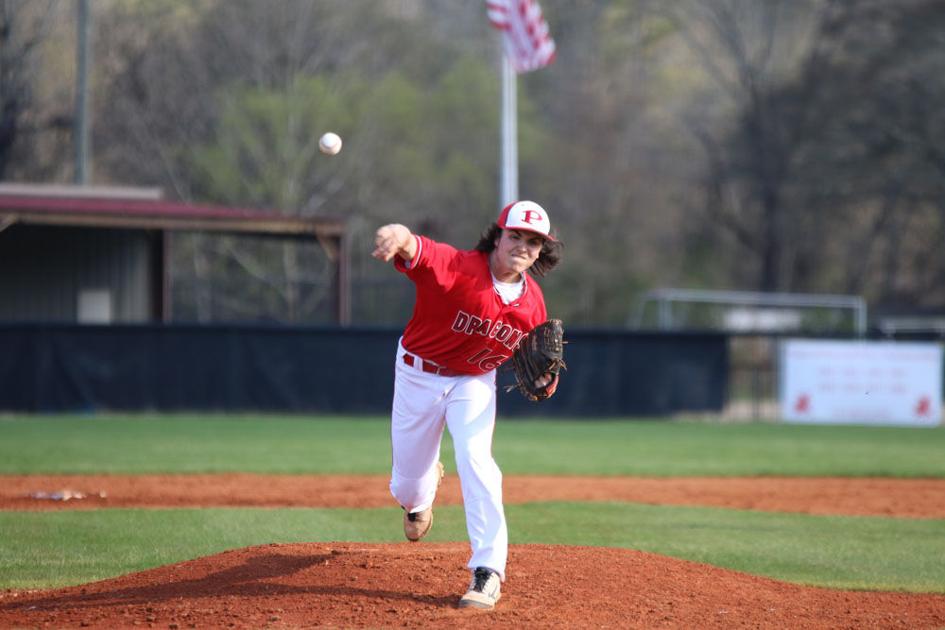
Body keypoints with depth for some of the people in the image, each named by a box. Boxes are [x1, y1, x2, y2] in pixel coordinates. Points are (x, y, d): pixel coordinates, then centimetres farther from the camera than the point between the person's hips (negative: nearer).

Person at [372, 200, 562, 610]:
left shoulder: (532, 302, -11)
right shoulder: (456, 267, -29)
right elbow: (417, 252, -51)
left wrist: (541, 377, -19)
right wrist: (401, 238, -76)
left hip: (474, 383, 2)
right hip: (419, 374, -1)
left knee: (475, 458, -24)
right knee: (408, 481, 10)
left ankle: (488, 572, -21)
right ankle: (418, 497, 53)